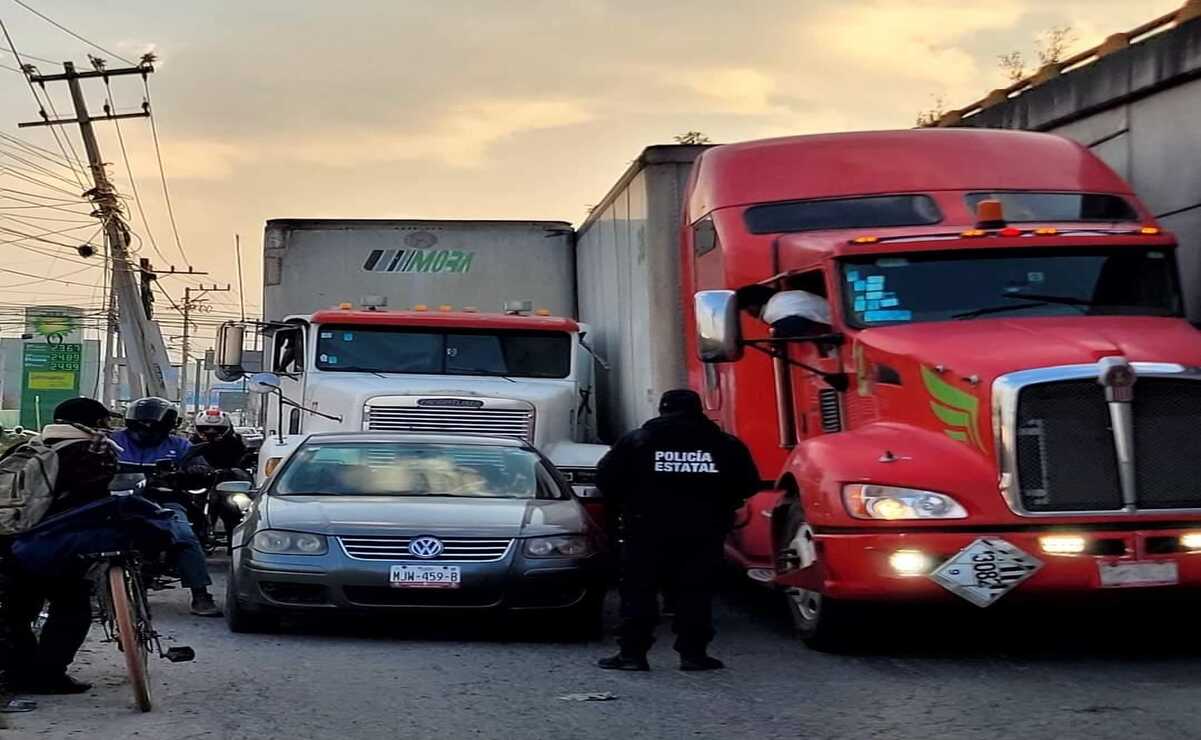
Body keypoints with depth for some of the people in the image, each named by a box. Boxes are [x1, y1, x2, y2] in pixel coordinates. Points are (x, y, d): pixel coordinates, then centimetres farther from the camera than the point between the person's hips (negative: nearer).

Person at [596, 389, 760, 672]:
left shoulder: (636, 441, 1)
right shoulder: (726, 445, 5)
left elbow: (606, 479, -1)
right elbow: (748, 485, 7)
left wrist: (626, 505, 14)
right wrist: (721, 505, 21)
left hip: (648, 530, -1)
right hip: (703, 532, 1)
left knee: (638, 591, 5)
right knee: (695, 592, 7)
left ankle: (632, 652, 2)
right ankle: (693, 653, 5)